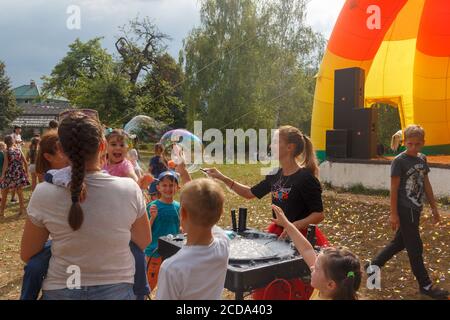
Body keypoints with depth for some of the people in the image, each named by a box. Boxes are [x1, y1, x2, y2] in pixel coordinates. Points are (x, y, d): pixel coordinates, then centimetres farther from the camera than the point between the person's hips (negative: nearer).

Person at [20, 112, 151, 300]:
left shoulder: (43, 194, -17)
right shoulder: (129, 189, -17)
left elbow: (27, 255, -4)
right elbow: (144, 242, -3)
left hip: (61, 291, 0)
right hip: (116, 290, 1)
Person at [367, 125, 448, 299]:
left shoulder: (422, 159, 8)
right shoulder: (399, 161, -13)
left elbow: (426, 184, 15)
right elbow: (394, 188, -13)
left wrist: (434, 207, 15)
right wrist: (393, 213, -14)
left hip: (415, 209, 8)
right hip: (404, 209, -8)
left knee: (400, 243, 16)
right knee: (415, 247, 2)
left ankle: (373, 265, 29)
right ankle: (425, 285, 15)